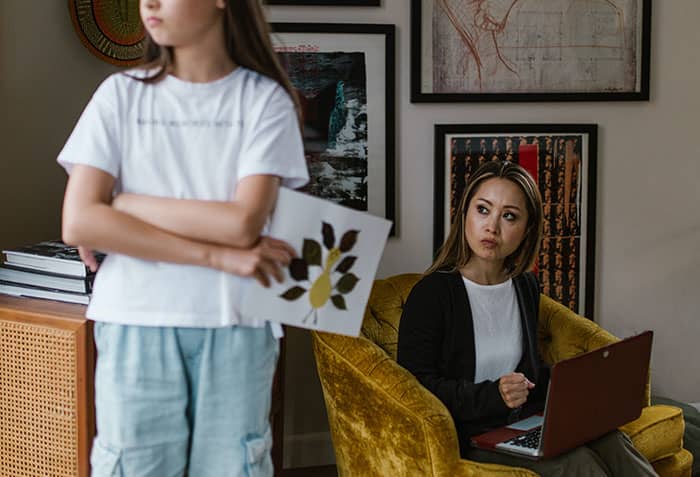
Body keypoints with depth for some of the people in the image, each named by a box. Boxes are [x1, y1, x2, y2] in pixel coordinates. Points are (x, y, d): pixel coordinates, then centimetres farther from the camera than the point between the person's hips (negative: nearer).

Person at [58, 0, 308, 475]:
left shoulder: (265, 100, 0)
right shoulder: (121, 94, 3)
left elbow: (243, 223, -11)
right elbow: (78, 223, -7)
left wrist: (124, 203, -7)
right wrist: (217, 256, -13)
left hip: (235, 328, -1)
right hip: (136, 327, 1)